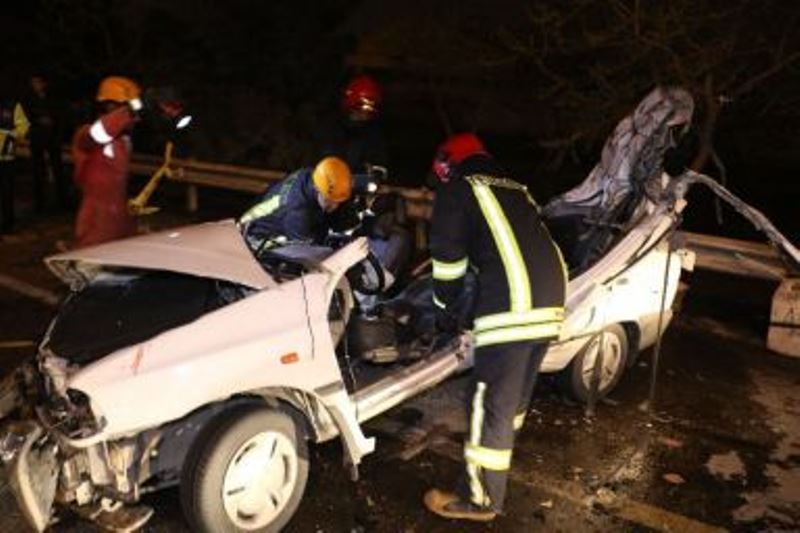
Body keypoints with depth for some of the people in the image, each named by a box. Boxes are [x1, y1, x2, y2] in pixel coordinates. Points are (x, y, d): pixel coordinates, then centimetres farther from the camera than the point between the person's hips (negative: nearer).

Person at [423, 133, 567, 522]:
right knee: (516, 390, 25)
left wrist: (444, 309, 19)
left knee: (491, 403, 0)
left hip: (513, 303, -8)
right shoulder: (514, 189, 28)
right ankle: (499, 451, 45)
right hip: (551, 296, 8)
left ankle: (480, 499, 9)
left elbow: (449, 256, 5)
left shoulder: (457, 189, 7)